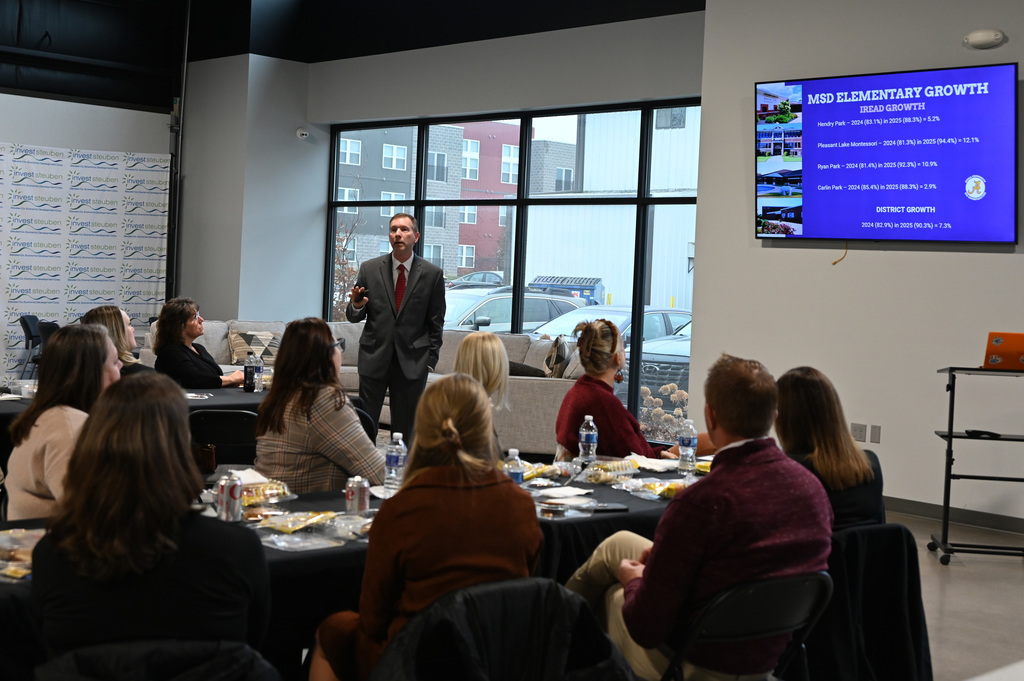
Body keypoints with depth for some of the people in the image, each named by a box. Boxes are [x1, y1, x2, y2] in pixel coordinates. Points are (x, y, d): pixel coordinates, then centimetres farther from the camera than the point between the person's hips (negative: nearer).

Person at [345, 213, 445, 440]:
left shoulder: (432, 274, 1)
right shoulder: (369, 269, 4)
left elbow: (436, 323, 5)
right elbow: (354, 317, 7)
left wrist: (430, 360, 1)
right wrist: (356, 306, -16)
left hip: (412, 362, -1)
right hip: (374, 359, 1)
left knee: (405, 429, 5)